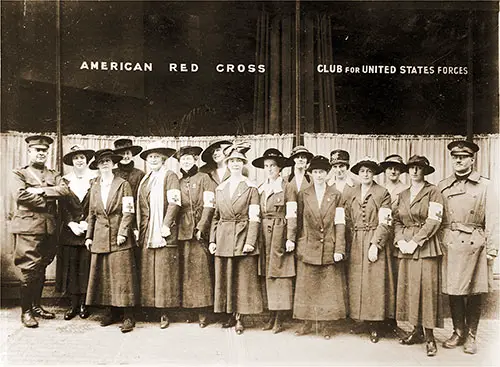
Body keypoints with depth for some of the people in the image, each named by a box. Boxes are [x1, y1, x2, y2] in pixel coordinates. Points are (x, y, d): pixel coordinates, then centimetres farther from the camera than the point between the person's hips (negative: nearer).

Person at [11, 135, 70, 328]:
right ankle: (26, 311, 8)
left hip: (49, 229, 5)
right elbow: (20, 195, -13)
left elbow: (65, 190, -3)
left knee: (41, 270, 13)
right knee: (29, 270, -4)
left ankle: (36, 306, 25)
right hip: (28, 227, -4)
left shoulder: (54, 175, 17)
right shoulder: (18, 174, 5)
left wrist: (41, 190, -13)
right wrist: (47, 202, -9)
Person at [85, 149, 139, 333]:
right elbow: (91, 214, 17)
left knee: (123, 275, -6)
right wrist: (89, 235, 10)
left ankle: (128, 316, -2)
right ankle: (110, 311, 18)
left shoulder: (123, 184, 1)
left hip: (119, 237, -5)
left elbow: (128, 212, -5)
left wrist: (122, 232, -14)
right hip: (100, 238, 5)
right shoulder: (95, 187, 15)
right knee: (103, 275, 6)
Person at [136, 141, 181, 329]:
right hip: (146, 232, 6)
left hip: (163, 231, -6)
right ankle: (150, 307, 15)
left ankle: (165, 312, 4)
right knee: (147, 271, 6)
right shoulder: (145, 180, 20)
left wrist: (166, 225, -18)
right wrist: (140, 228, 12)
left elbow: (174, 203, -11)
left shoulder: (169, 176, -1)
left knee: (164, 271, -3)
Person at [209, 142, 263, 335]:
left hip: (243, 237, -4)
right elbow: (215, 216, 12)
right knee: (224, 278, 8)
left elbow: (254, 218, -6)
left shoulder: (251, 187, 0)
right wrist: (212, 240, 4)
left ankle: (239, 317, 12)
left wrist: (250, 241, -15)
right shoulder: (220, 188, 12)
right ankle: (230, 315, 22)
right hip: (223, 239, 4)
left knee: (243, 279, 1)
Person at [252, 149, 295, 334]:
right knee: (266, 275, 8)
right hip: (263, 235, 5)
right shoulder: (260, 189, 13)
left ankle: (279, 319, 6)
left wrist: (290, 239, -13)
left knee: (279, 275, -3)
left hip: (280, 235, -5)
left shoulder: (287, 189, -2)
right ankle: (271, 316, 18)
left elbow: (292, 216, -7)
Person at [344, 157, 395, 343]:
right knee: (356, 282, 4)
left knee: (375, 283, -3)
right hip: (356, 244, 4)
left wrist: (375, 244, -15)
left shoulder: (383, 193, -1)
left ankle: (375, 326, 6)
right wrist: (350, 243, 3)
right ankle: (363, 319, 15)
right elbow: (348, 222, 13)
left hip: (375, 242, -4)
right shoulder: (351, 195, 12)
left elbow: (385, 223, -7)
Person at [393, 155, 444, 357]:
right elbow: (397, 221, 13)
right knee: (409, 287, 5)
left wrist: (415, 241, -15)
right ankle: (417, 331, 17)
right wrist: (400, 241, -3)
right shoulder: (403, 195, 16)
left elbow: (433, 221, -9)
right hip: (406, 247, 5)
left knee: (427, 287, -5)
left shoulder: (433, 191, -1)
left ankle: (430, 336, 4)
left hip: (425, 246, -5)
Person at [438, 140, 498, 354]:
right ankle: (458, 332, 23)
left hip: (474, 245, -2)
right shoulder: (442, 187, 9)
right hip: (449, 246, 2)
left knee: (474, 293, 6)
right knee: (452, 291, 7)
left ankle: (471, 336, 21)